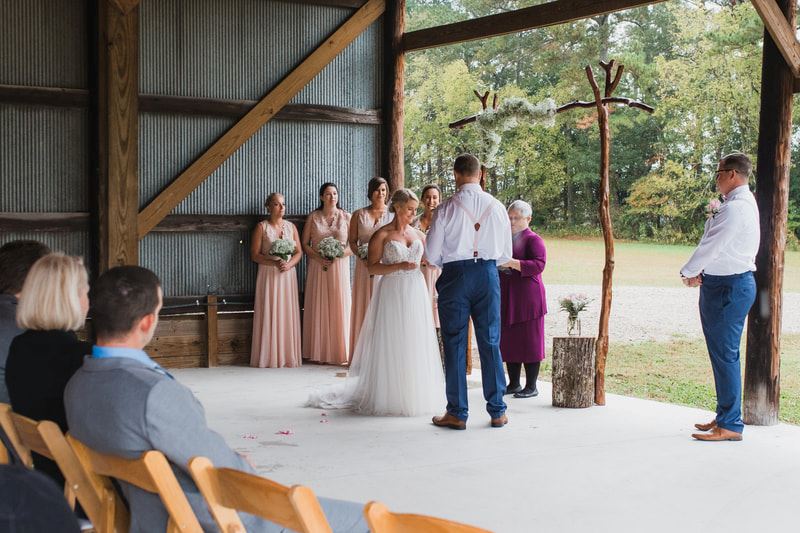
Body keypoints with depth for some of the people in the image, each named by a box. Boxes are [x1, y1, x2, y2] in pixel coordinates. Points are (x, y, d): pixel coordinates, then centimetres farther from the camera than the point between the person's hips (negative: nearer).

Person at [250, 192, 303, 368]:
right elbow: (254, 255, -5)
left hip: (288, 275, 3)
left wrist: (289, 264, -12)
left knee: (288, 314, 1)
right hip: (268, 276, -3)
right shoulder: (262, 227, 0)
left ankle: (288, 356, 6)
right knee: (269, 314, -5)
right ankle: (269, 357, -2)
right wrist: (275, 262, -17)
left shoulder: (291, 226, 10)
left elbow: (299, 252, 8)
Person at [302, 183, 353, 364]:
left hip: (340, 266, 0)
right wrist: (318, 257, -11)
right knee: (318, 307, 0)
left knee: (338, 306, -3)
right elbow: (305, 244, 4)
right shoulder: (313, 217, 6)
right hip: (318, 267, 1)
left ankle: (340, 353, 3)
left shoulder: (346, 217, 4)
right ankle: (320, 353, 4)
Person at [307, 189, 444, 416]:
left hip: (416, 294, 5)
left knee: (415, 346, 7)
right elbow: (372, 267, -8)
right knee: (391, 345, -1)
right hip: (392, 293, -4)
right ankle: (388, 396, 8)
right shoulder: (382, 235, -3)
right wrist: (399, 266, -18)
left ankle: (413, 395, 17)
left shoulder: (419, 235, 10)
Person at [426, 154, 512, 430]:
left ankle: (457, 413, 9)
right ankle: (497, 412, 15)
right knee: (490, 343, 9)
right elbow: (505, 254, 7)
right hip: (488, 274, 3)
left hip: (455, 275, -2)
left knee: (455, 344, 5)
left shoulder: (447, 208, -7)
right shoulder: (496, 207, 1)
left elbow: (432, 256, -5)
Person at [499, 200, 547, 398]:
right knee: (508, 341, 8)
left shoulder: (533, 240, -5)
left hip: (527, 297, -7)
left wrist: (512, 263, -27)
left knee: (529, 341, -3)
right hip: (506, 298, 7)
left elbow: (539, 265, -18)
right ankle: (513, 384, 17)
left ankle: (531, 386, 2)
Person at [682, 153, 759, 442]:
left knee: (725, 354, -7)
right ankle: (725, 416, 25)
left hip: (728, 287, -11)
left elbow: (712, 245, -17)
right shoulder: (742, 203, 16)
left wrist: (688, 271, -3)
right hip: (723, 283, 11)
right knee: (722, 353, 16)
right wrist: (701, 270, 6)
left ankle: (730, 425, -2)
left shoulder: (736, 208, -18)